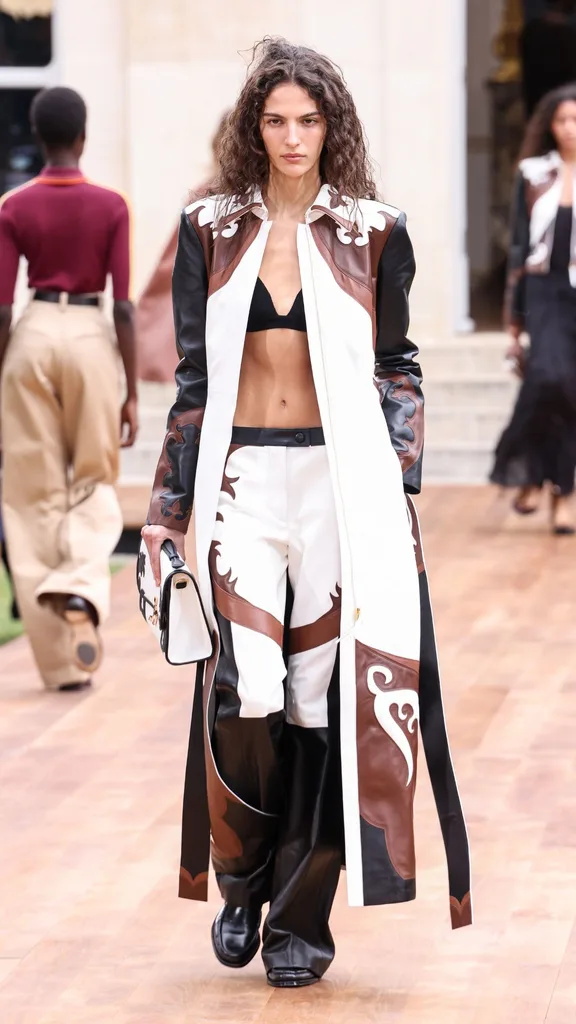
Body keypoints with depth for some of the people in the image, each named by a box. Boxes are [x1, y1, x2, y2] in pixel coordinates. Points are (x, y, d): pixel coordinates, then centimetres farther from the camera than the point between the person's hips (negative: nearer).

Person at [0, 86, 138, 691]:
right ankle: (79, 592, -15)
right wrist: (132, 391, 1)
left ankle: (62, 663, 6)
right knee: (94, 485, 16)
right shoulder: (111, 207, -3)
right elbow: (123, 304, -5)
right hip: (91, 338, 0)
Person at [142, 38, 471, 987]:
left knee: (325, 696, -1)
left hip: (341, 480, 0)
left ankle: (301, 916, 11)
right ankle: (241, 879, 9)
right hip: (244, 479, 0)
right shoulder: (211, 231, 8)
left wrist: (401, 484, -1)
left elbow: (397, 368, 9)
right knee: (246, 693, -16)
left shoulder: (373, 233, 5)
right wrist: (168, 506, 5)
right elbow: (194, 377, 9)